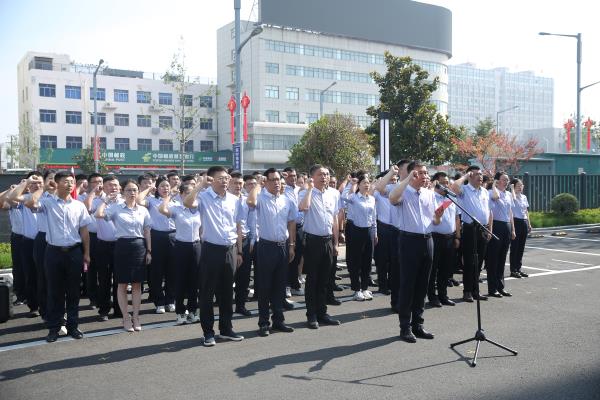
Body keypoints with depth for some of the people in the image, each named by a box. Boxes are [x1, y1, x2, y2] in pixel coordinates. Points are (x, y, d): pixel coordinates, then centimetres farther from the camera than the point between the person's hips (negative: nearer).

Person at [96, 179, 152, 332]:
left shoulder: (143, 210, 7)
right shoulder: (116, 207, -1)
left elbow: (147, 232, 10)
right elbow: (99, 214, -17)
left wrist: (149, 251, 6)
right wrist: (106, 200, -3)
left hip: (139, 246, 2)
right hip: (122, 245, -2)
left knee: (137, 284, 7)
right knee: (122, 284, 4)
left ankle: (136, 317, 17)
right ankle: (126, 318, 14)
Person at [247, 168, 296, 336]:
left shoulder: (287, 201, 7)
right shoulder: (261, 198, -8)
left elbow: (291, 224, 11)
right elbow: (250, 202, -32)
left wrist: (291, 245, 8)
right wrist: (257, 183, -16)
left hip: (283, 246, 5)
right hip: (266, 246, -5)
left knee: (280, 285, 12)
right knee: (264, 286, 3)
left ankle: (278, 320, 23)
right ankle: (263, 323, 13)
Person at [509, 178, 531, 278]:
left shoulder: (524, 197, 14)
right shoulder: (511, 196, -7)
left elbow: (526, 211, 19)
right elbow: (513, 198, -32)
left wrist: (529, 224, 17)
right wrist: (512, 188, -17)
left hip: (524, 222, 7)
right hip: (516, 222, -7)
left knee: (521, 247, 10)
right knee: (514, 247, -3)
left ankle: (518, 268, 18)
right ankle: (513, 270, 3)